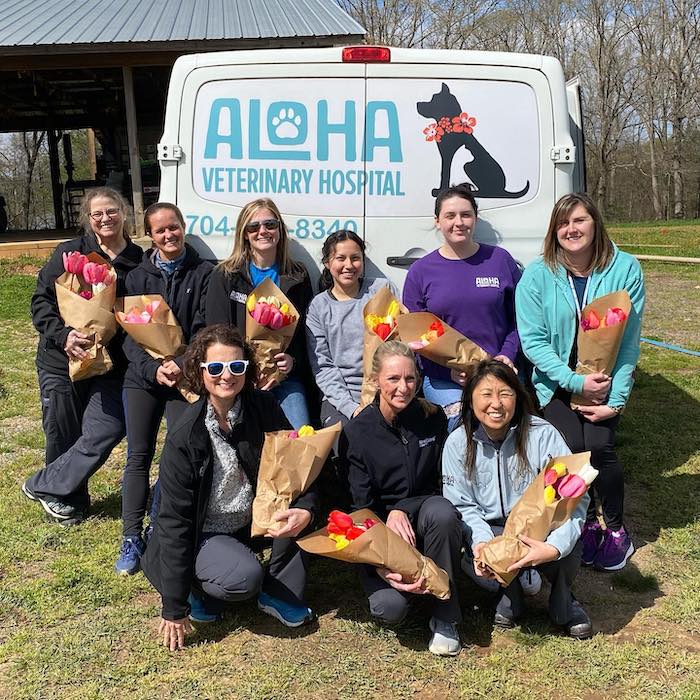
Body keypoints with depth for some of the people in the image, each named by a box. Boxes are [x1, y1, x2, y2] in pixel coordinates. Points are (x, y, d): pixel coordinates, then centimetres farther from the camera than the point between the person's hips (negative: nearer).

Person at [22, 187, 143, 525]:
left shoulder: (139, 261, 4)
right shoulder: (69, 253, -2)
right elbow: (41, 300, -3)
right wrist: (63, 335, -19)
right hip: (61, 361, -1)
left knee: (105, 432, -10)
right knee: (64, 436, 8)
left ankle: (43, 486, 13)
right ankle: (72, 502, 32)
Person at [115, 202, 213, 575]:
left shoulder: (203, 273, 1)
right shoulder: (138, 276, 7)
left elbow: (205, 329, -5)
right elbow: (129, 333, 0)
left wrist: (182, 365, -19)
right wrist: (153, 369, -15)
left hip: (186, 375, -2)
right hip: (143, 376, 2)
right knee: (138, 456, 3)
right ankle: (132, 539, 11)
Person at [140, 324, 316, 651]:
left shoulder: (263, 407, -11)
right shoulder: (184, 436, -22)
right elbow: (174, 520, -18)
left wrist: (306, 509, -32)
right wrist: (175, 609, -16)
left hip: (253, 520, 5)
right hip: (204, 534, -4)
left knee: (295, 500, -22)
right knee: (245, 578, -31)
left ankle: (279, 593, -4)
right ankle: (199, 588, 5)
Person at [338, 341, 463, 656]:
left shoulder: (433, 418, -4)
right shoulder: (356, 432, -10)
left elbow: (440, 483, 2)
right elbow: (361, 504, -10)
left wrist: (401, 510, -17)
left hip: (423, 513, 2)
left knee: (442, 513, -35)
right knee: (389, 608, -26)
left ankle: (445, 617, -15)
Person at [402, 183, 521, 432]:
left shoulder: (500, 260, 8)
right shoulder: (421, 271, 6)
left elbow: (519, 318, 12)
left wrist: (508, 355, -6)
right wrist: (449, 369, -8)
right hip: (442, 379, 0)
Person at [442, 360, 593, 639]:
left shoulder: (543, 435, -16)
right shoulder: (458, 443, -8)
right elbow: (462, 505, -6)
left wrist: (555, 546, -38)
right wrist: (481, 540, -28)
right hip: (489, 530, 1)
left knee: (569, 545, -32)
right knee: (467, 557, -31)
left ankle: (562, 601, 6)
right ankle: (511, 595, 7)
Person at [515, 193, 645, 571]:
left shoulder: (625, 269, -8)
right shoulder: (537, 276, -8)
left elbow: (629, 341, -8)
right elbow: (533, 342, -11)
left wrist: (614, 400, -14)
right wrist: (577, 382, -19)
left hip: (607, 382, 0)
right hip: (557, 383, 0)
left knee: (599, 446, -19)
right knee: (572, 448, -18)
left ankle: (616, 528, 7)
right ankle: (587, 522, 10)